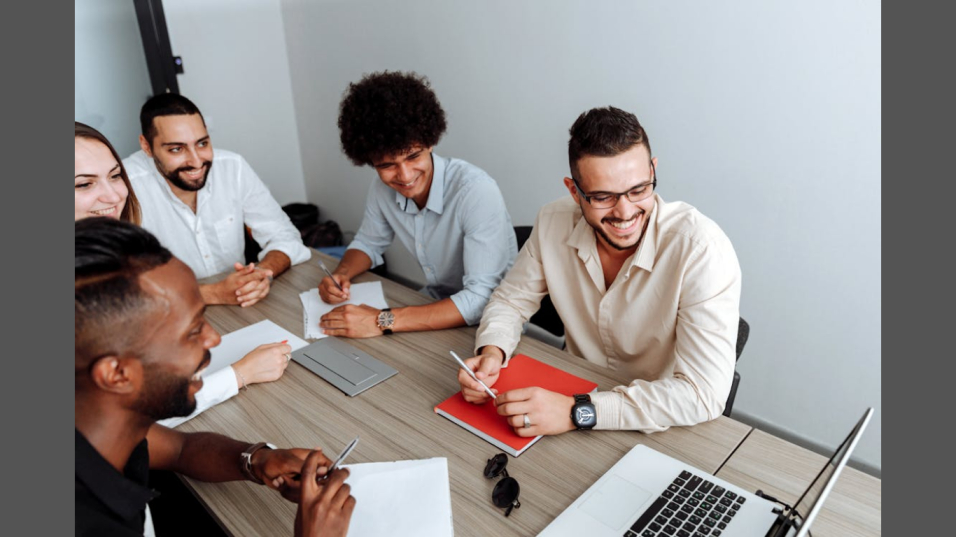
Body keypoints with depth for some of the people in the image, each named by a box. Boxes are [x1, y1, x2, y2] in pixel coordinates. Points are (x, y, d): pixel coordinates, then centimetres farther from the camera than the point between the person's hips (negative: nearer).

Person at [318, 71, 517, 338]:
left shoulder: (477, 192, -28)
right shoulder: (383, 190, -7)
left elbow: (482, 299, -33)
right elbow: (368, 243, 14)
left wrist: (384, 322, -35)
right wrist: (341, 274, -9)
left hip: (489, 324, -6)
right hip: (438, 309, 6)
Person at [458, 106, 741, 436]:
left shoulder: (702, 248, -25)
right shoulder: (554, 223, -11)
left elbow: (704, 393, -28)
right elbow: (511, 300, 4)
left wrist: (577, 412, -33)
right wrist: (491, 352, -18)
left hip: (662, 433, -3)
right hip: (574, 392, 4)